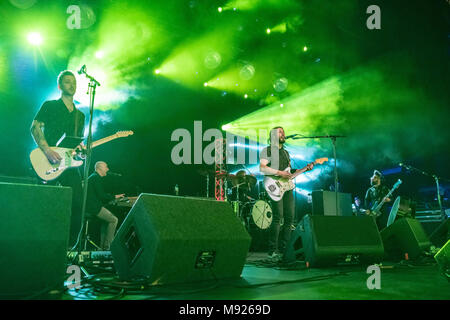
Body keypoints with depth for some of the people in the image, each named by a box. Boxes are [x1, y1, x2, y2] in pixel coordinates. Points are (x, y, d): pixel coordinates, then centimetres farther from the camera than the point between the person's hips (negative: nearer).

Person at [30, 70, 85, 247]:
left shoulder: (80, 115, 21)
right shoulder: (50, 106, 5)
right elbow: (34, 127, -5)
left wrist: (81, 147, 0)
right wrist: (46, 150, -18)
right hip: (49, 163, -5)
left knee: (78, 204, -4)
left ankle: (70, 246, 4)